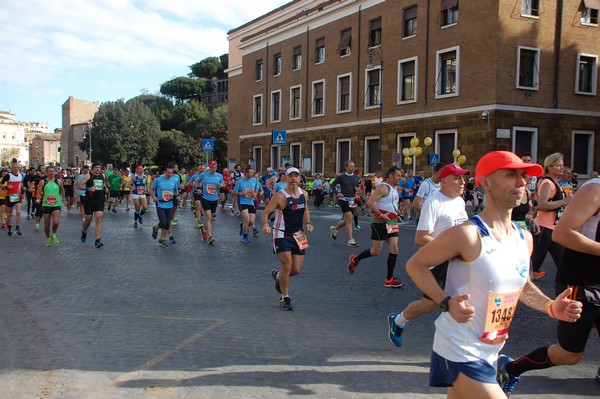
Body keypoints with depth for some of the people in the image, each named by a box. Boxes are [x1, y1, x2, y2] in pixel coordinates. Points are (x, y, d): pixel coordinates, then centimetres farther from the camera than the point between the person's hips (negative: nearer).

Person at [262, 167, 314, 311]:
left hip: (298, 235, 6)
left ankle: (277, 275, 39)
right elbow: (266, 212, -13)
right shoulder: (280, 196, -16)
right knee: (287, 265, -13)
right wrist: (265, 225, -32)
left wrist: (308, 223, 3)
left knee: (297, 269, 5)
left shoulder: (304, 194, 3)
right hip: (282, 235, -6)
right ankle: (284, 299, 6)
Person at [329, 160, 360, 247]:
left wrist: (357, 189, -3)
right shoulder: (341, 177, -7)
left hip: (352, 200, 6)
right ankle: (350, 241, -9)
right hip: (344, 200, -6)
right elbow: (332, 185, 0)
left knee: (346, 221, 15)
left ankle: (334, 229, 42)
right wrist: (337, 193, -13)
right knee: (349, 219, -13)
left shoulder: (356, 177, 8)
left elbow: (357, 186, 20)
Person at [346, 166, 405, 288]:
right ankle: (354, 260, 23)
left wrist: (397, 212, 15)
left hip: (392, 222, 9)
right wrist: (381, 215, -24)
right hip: (380, 223, -9)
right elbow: (369, 203, -24)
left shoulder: (394, 189, 15)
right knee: (376, 251, -3)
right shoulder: (383, 187, -15)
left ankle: (389, 279, 6)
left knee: (394, 249, 0)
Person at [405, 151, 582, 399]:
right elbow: (415, 265, -13)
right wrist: (447, 303, -24)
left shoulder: (524, 239, 5)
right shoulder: (467, 235, -19)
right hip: (460, 353, -8)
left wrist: (550, 307, 4)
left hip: (490, 353, 8)